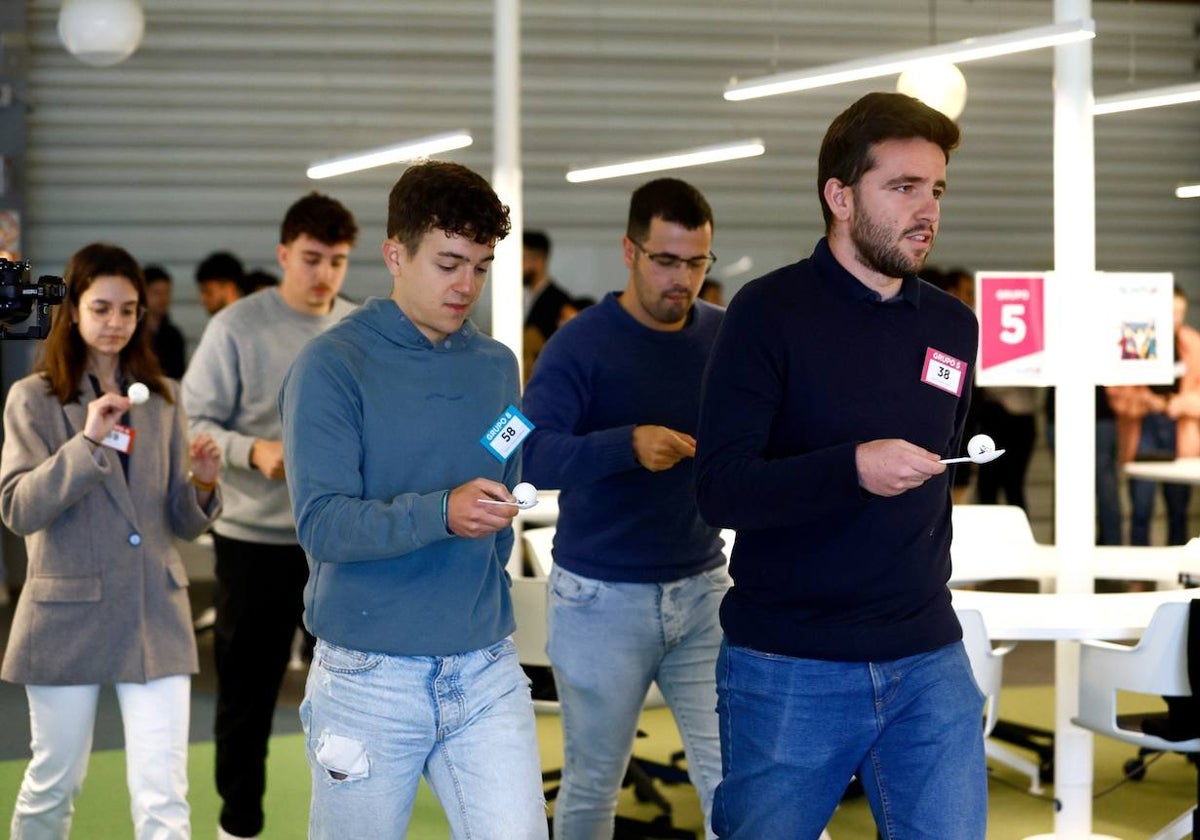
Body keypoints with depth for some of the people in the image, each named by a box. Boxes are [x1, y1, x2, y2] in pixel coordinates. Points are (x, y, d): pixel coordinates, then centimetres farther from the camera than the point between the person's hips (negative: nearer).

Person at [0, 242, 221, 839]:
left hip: (155, 612, 2)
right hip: (67, 615, -2)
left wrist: (202, 484, -10)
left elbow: (182, 524, 11)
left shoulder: (161, 398, 10)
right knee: (53, 787, 11)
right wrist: (87, 442, -22)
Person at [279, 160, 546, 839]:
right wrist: (440, 513, -29)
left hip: (487, 669, 4)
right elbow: (321, 523, -17)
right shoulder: (334, 365, -8)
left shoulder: (499, 366, 10)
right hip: (369, 674, -4)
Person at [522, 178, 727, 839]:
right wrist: (628, 445, -36)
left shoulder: (726, 336, 3)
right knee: (593, 784, 11)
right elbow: (529, 458, -21)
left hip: (703, 587, 3)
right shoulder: (581, 344, -10)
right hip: (602, 598, -3)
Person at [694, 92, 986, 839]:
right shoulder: (770, 313, -7)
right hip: (788, 668, -4)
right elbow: (720, 490, -15)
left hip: (928, 664, 4)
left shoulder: (954, 326, 9)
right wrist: (853, 468, -28)